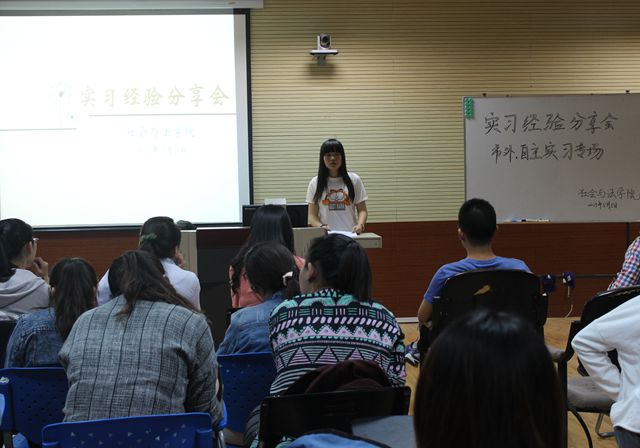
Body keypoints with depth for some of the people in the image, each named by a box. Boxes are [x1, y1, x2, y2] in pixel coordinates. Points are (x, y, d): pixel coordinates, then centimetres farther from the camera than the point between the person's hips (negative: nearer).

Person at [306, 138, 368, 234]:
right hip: (325, 235, 0)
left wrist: (360, 225, -9)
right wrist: (321, 226, -12)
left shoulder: (354, 180, 10)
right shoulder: (315, 183, 9)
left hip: (350, 234, 0)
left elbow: (362, 210, 11)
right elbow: (312, 215, 7)